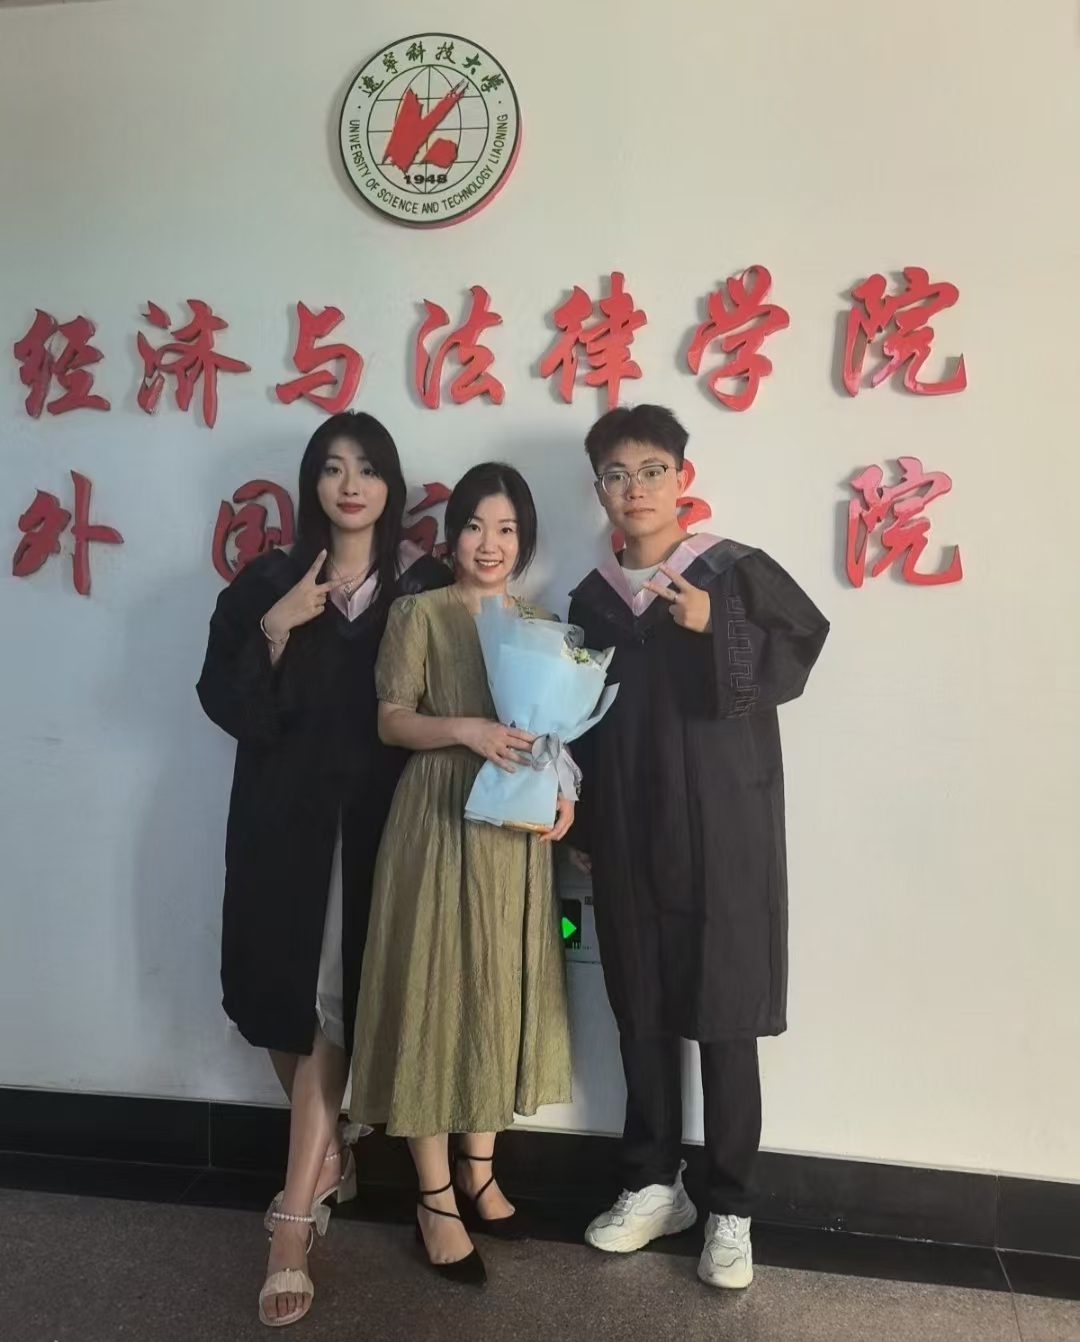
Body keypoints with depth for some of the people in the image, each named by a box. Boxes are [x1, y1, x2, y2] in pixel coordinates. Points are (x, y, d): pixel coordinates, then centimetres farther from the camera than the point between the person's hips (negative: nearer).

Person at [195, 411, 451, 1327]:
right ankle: (328, 1152, 35)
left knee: (334, 1002, -1)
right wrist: (276, 628, -15)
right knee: (286, 995, 8)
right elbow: (225, 705, -4)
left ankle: (295, 1217, 11)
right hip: (285, 819, 2)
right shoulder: (266, 585, 5)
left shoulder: (425, 587, 3)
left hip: (379, 820, -1)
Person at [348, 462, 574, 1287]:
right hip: (439, 822, -4)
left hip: (518, 828, 5)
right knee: (436, 990, 1)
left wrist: (563, 792, -4)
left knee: (502, 992, 12)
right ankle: (435, 1199, 16)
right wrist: (468, 729, -22)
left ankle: (479, 1173, 30)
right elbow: (391, 721, -7)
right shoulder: (420, 613, -1)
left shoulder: (540, 623, 12)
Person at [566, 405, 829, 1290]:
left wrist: (719, 631, -18)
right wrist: (579, 823, 13)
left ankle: (732, 1209, 21)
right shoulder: (592, 596, 9)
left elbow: (801, 650, -4)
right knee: (641, 1014, 12)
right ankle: (656, 1184, 30)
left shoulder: (736, 571, -3)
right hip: (629, 833, 4)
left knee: (725, 1019, 4)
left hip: (720, 826, -4)